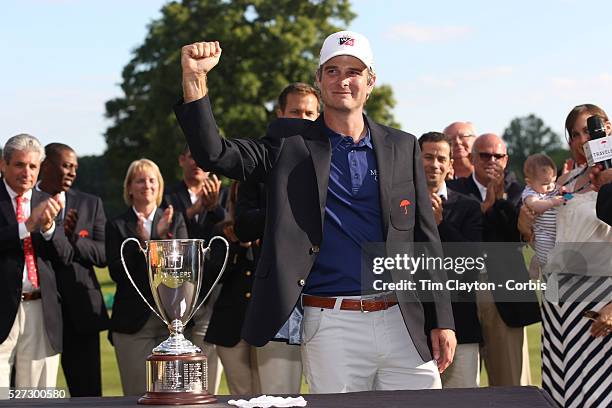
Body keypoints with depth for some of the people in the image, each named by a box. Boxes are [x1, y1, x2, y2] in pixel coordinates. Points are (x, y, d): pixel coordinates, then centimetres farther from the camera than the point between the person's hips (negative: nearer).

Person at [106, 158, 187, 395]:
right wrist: (141, 241, -15)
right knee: (137, 395, -1)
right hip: (133, 322, -1)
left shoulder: (175, 221, 11)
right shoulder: (117, 226, 7)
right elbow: (117, 273, -4)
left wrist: (165, 236, -15)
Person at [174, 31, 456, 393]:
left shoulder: (402, 148, 10)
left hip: (404, 323, 2)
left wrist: (442, 320, 4)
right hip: (332, 328, -2)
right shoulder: (290, 144, 5)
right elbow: (213, 154, -8)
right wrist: (195, 78, -20)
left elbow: (426, 239, 10)